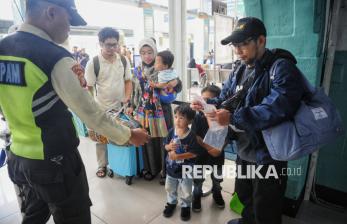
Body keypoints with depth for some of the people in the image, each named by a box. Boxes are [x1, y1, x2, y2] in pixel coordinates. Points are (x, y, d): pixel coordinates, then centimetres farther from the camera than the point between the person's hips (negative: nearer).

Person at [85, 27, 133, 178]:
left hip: (121, 107, 3)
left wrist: (127, 97, -8)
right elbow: (88, 87, -7)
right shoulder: (93, 63, -10)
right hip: (101, 109, -3)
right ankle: (102, 165, 29)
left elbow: (128, 81, 8)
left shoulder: (123, 60, 0)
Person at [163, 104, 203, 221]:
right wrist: (169, 146, -24)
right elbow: (166, 146, 1)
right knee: (170, 188, 24)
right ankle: (171, 203, 49)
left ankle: (185, 206, 43)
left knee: (186, 192, 17)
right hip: (171, 168, 4)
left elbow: (194, 153, -23)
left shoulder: (191, 136, -23)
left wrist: (177, 156, -28)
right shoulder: (172, 131, -10)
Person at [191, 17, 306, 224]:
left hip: (268, 155, -8)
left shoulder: (282, 69, -20)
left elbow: (276, 109, -34)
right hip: (244, 151, 8)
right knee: (244, 194, 30)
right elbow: (225, 99, 9)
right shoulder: (240, 71, 6)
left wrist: (233, 118, -38)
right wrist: (206, 104, -12)